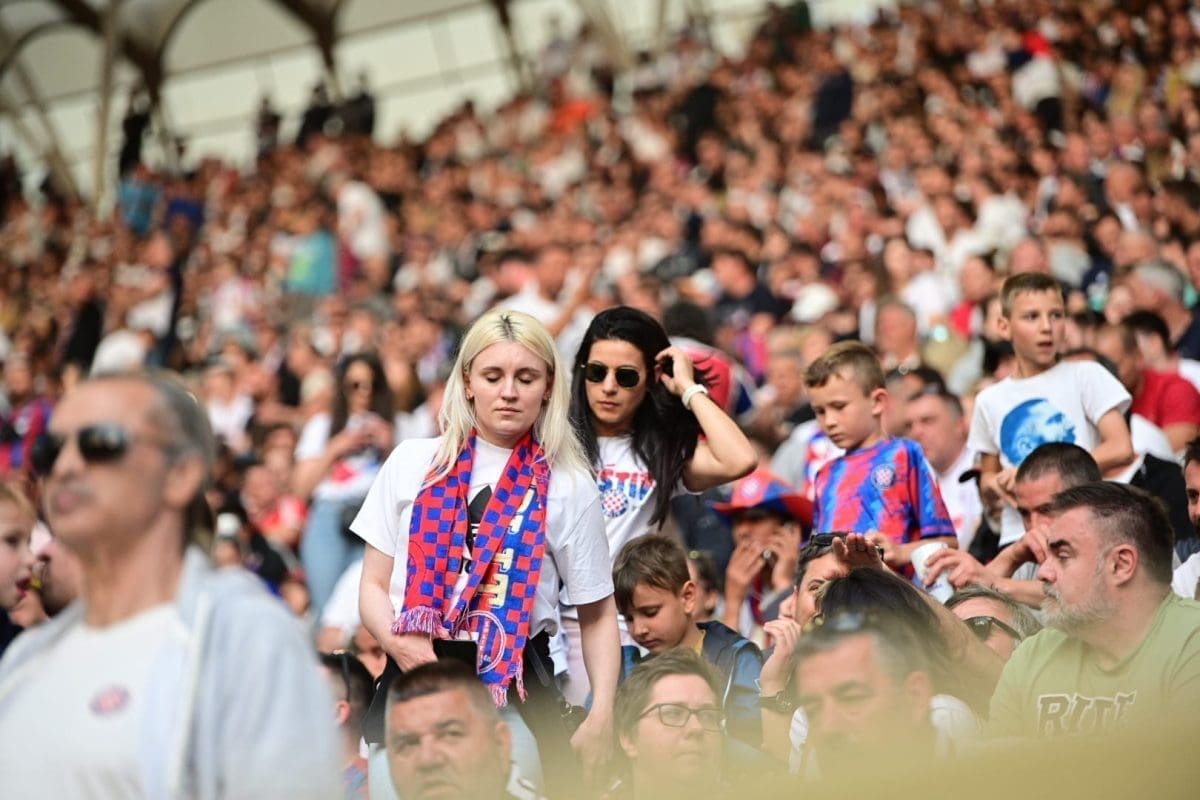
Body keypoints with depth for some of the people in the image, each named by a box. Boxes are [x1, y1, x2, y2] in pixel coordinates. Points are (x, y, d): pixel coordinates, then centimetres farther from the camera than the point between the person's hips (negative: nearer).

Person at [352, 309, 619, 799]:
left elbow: (597, 613, 5)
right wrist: (400, 644, -12)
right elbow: (373, 586, 8)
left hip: (515, 689, -1)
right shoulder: (413, 463, 7)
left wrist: (601, 715, -7)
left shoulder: (569, 486, 3)